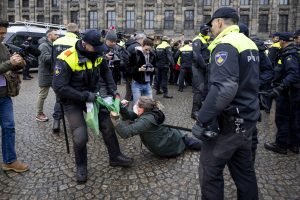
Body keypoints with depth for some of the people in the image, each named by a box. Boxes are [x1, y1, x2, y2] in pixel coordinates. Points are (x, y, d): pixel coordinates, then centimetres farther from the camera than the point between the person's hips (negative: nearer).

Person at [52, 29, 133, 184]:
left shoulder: (97, 54, -7)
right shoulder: (67, 59, -26)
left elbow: (105, 71, 12)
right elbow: (59, 87, -27)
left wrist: (111, 88, -1)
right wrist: (84, 96, -29)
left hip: (92, 95, 6)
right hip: (73, 100, -5)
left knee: (107, 125, 4)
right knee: (80, 136, -12)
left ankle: (115, 157, 25)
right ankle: (81, 166, 17)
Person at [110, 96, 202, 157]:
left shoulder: (146, 120, -36)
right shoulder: (148, 112, -9)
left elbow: (127, 132, -44)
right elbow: (129, 116, -2)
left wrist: (115, 118, -45)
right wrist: (122, 107, -19)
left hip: (170, 148, -6)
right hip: (172, 136, 6)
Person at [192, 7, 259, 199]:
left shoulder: (226, 45, -17)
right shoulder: (250, 43, 12)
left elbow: (224, 89, -30)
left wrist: (202, 120, -27)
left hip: (230, 120, -9)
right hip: (247, 117, 9)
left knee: (210, 170, 4)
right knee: (244, 168, 20)